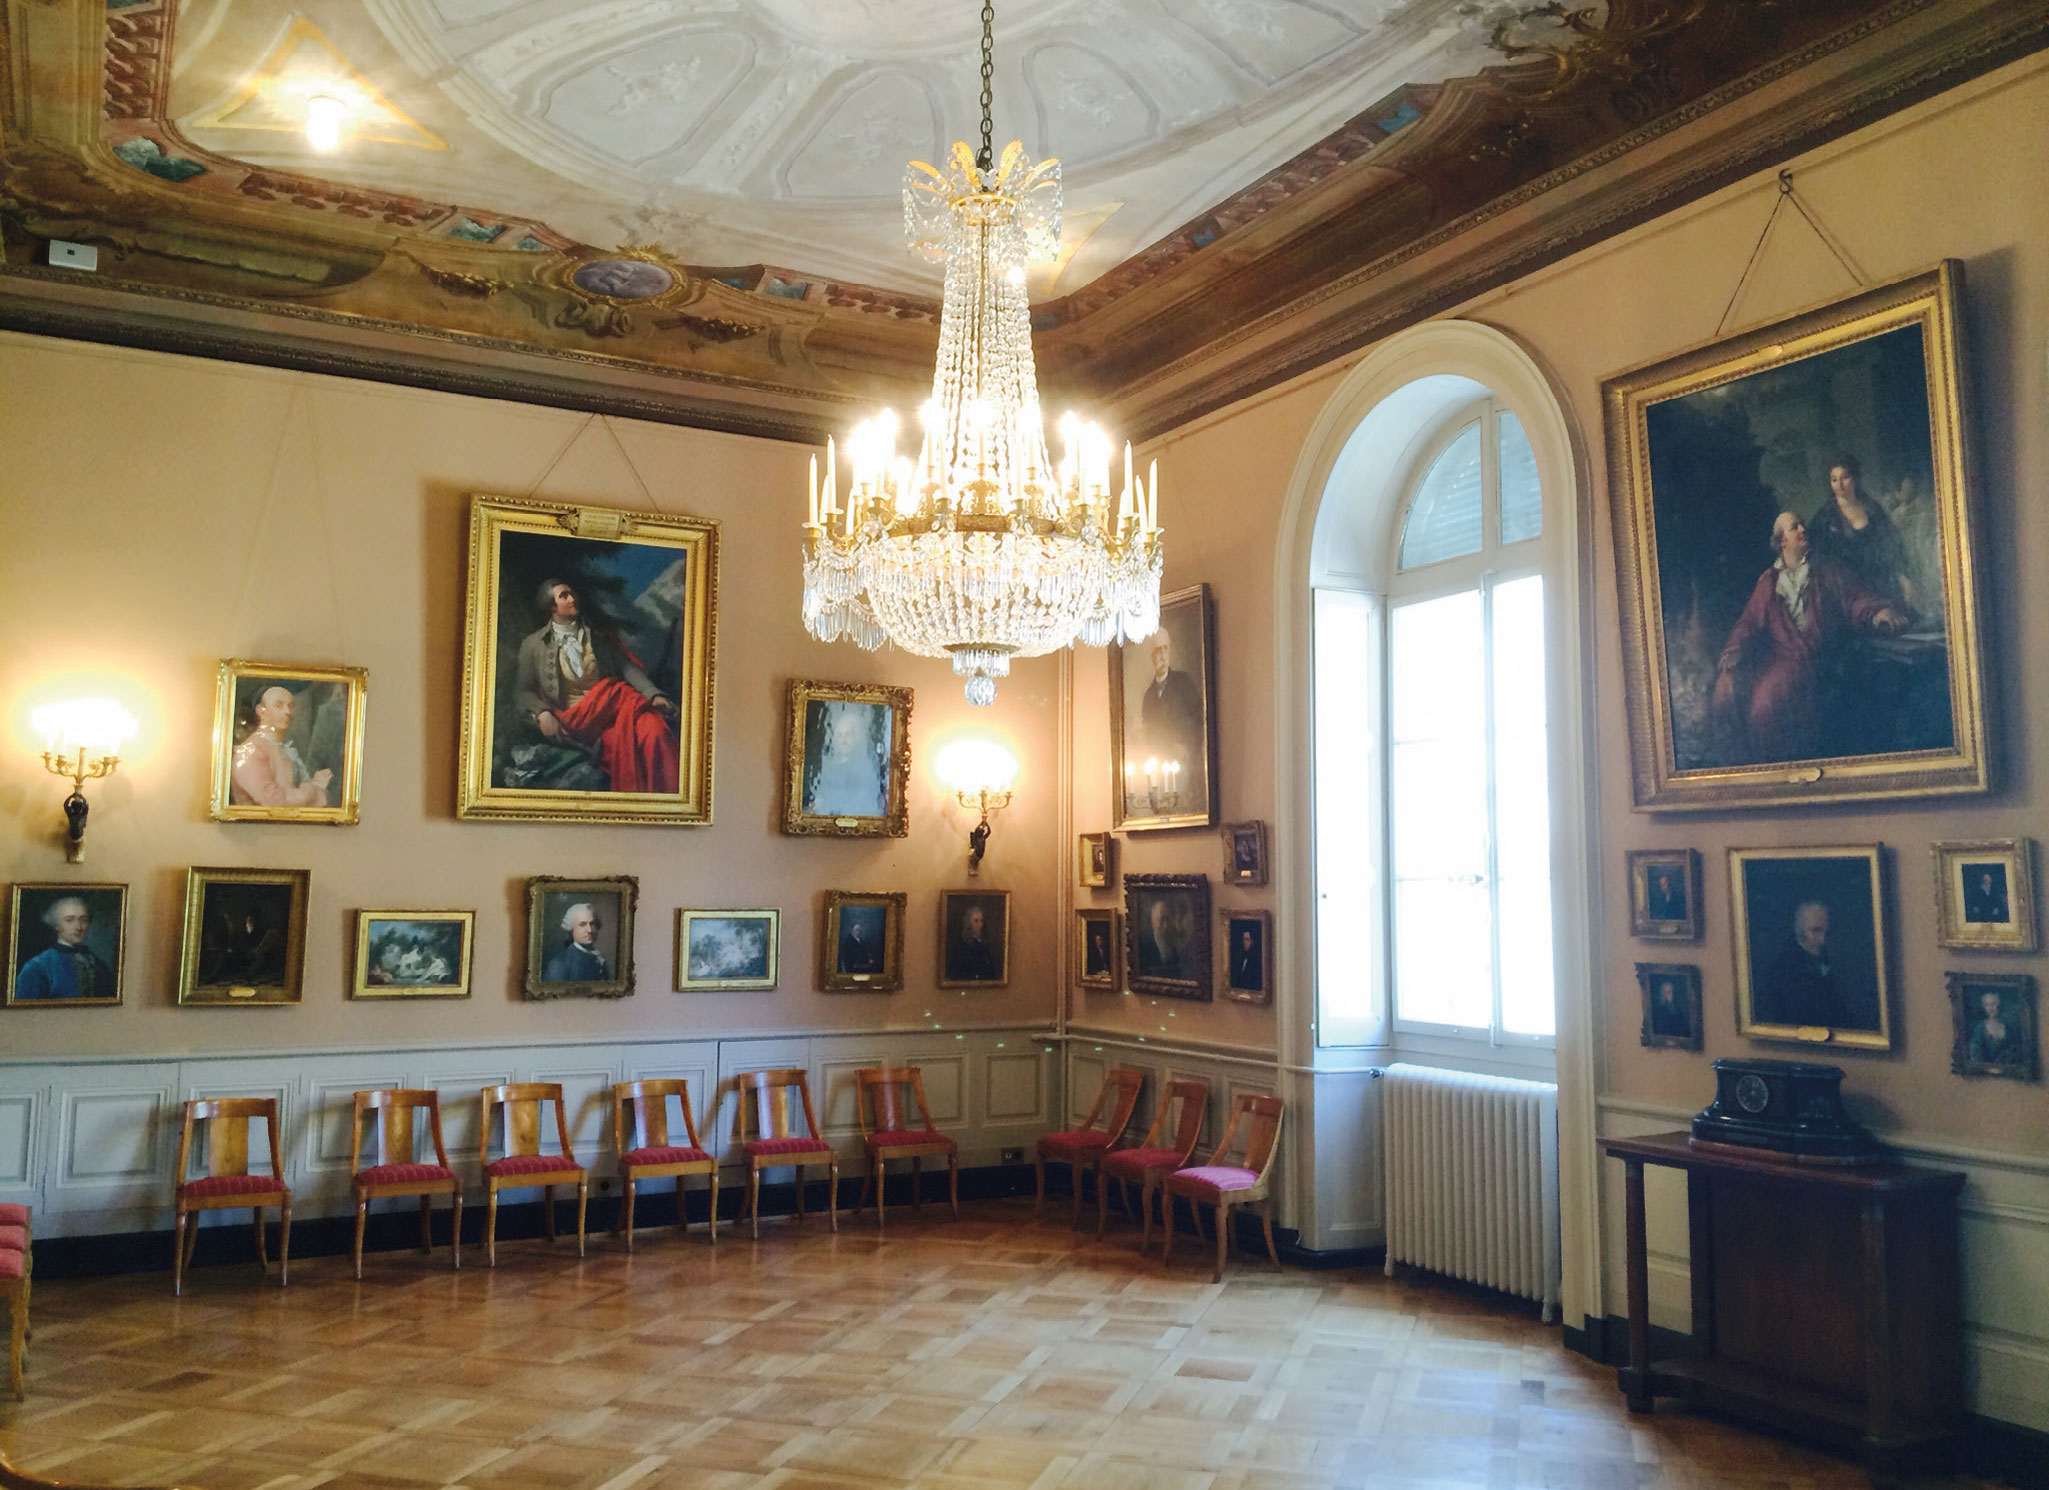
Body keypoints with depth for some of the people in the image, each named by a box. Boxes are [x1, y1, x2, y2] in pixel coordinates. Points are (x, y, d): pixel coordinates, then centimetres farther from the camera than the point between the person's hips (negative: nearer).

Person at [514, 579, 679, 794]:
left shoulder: (596, 635, 23)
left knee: (655, 729, -33)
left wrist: (654, 694, -6)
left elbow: (627, 667, 12)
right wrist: (541, 713, -11)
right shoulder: (533, 645, 17)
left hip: (608, 711, 2)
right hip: (573, 718, -2)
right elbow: (524, 691, 12)